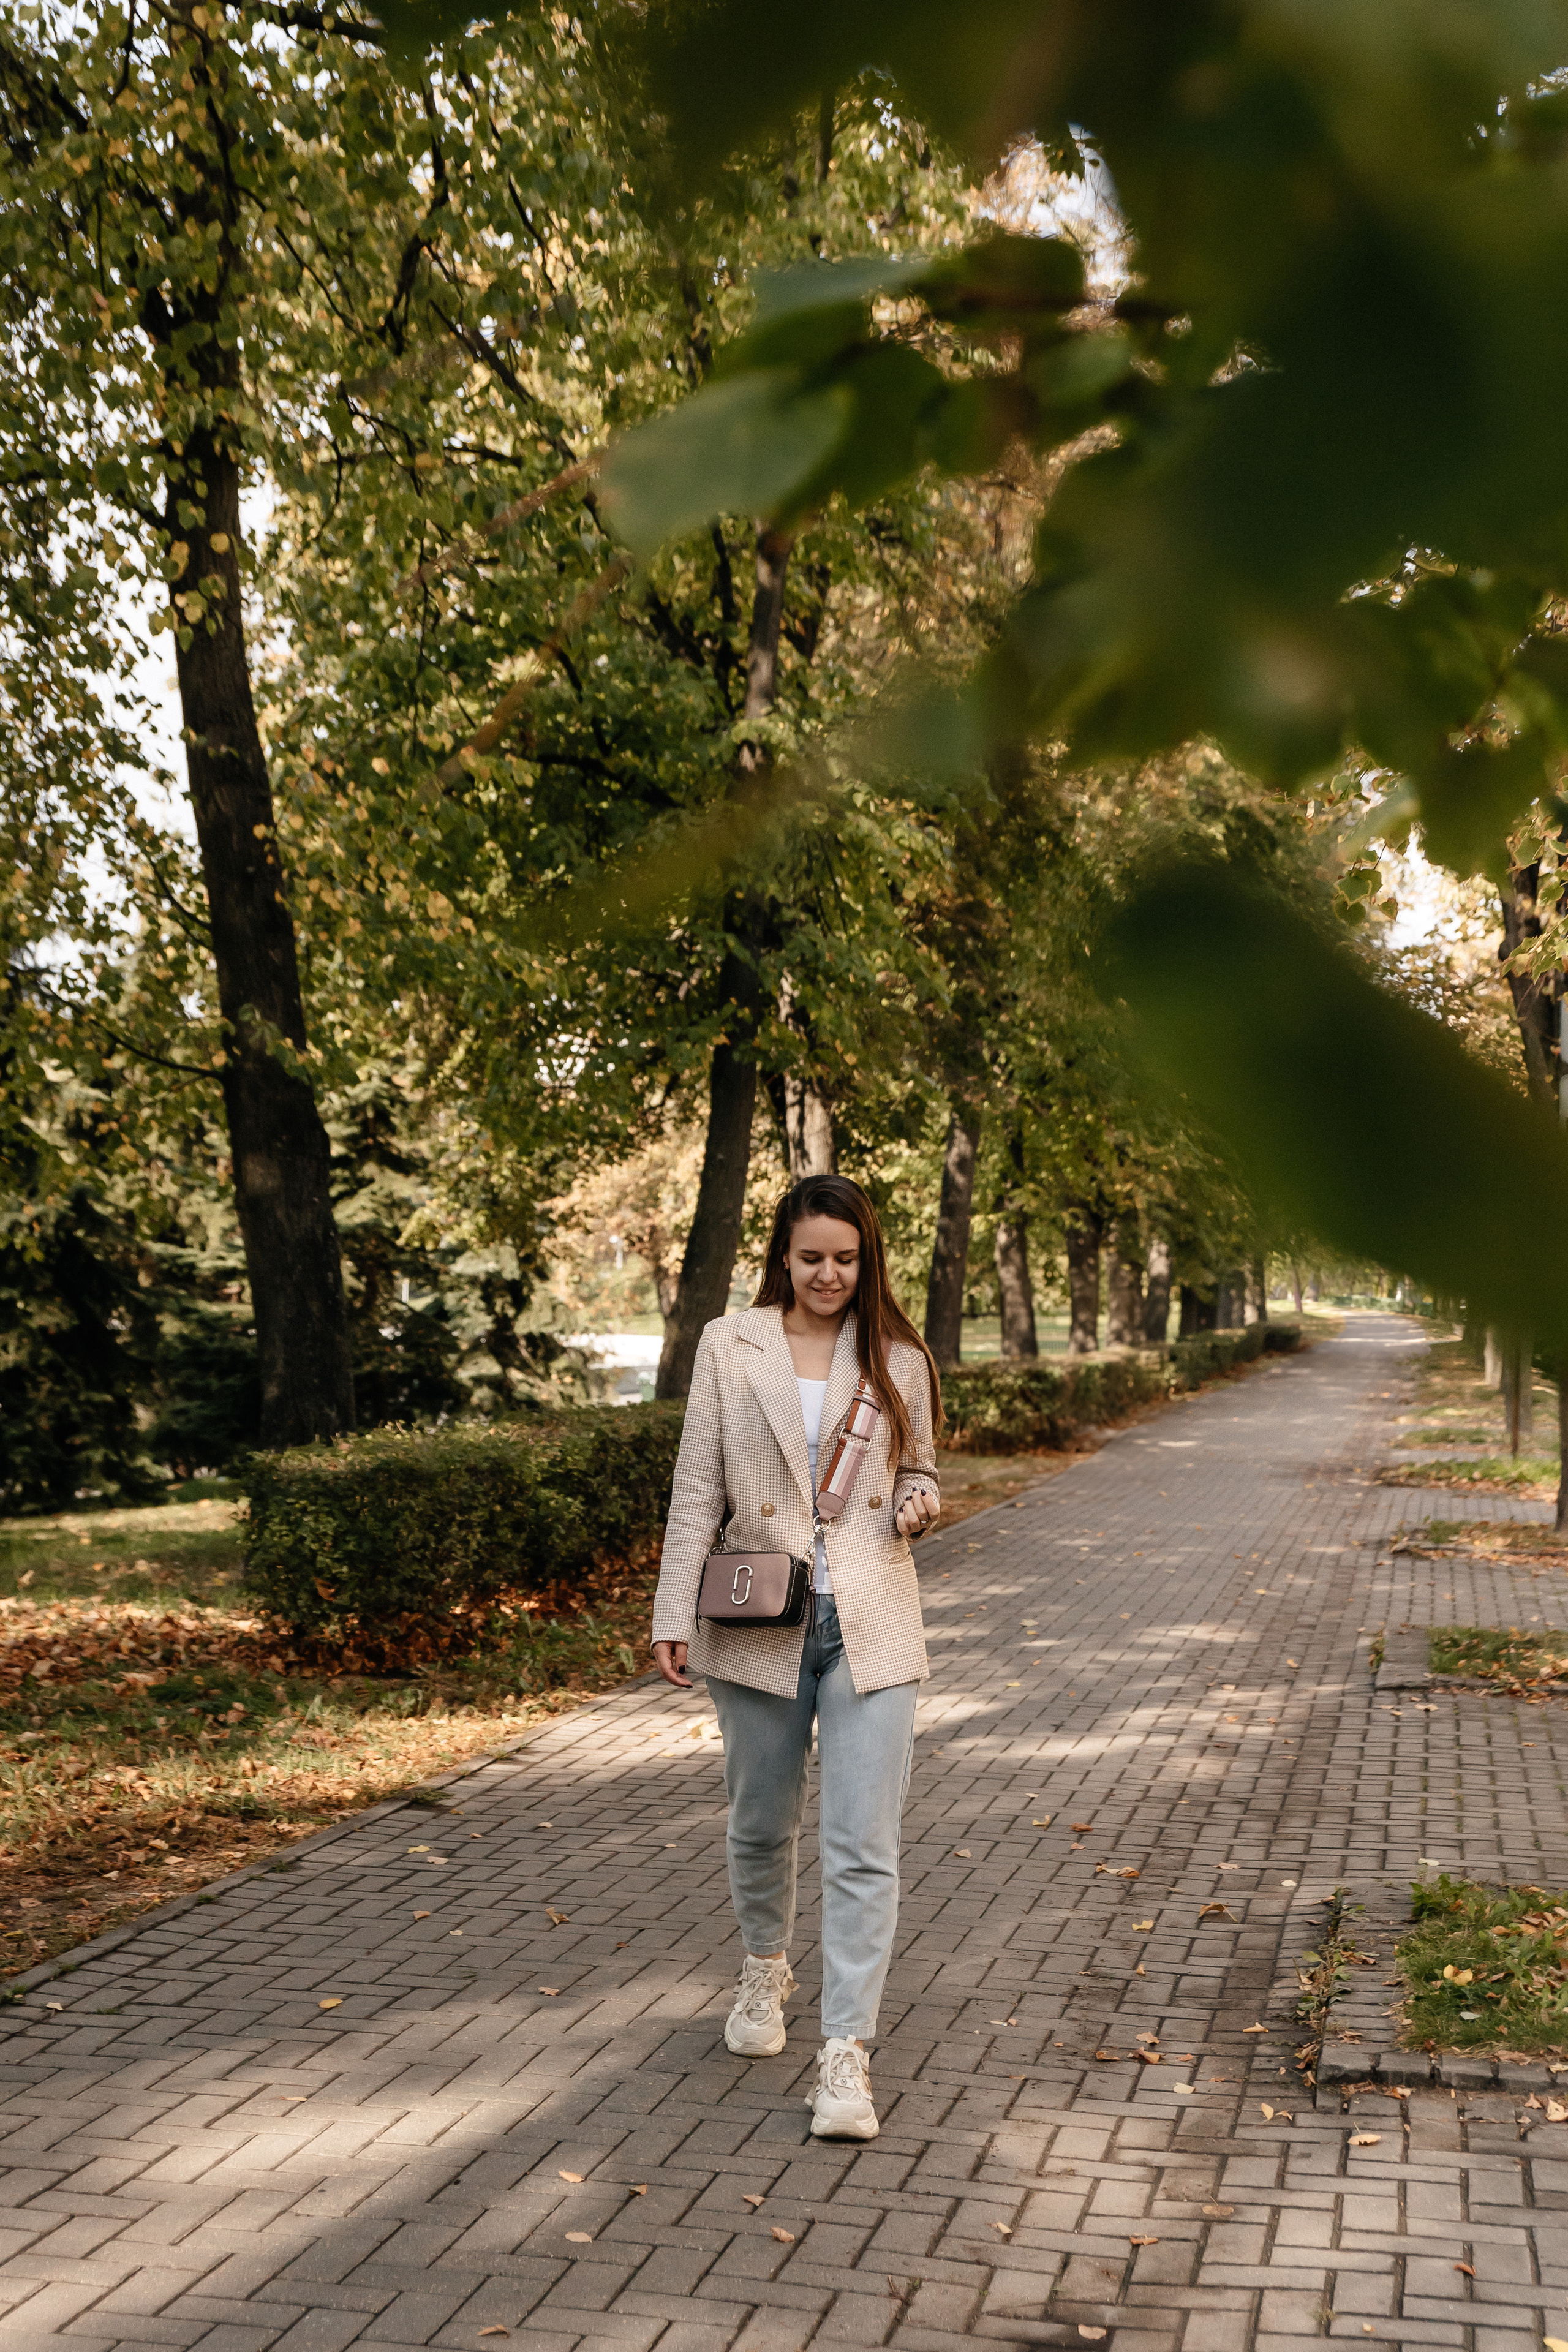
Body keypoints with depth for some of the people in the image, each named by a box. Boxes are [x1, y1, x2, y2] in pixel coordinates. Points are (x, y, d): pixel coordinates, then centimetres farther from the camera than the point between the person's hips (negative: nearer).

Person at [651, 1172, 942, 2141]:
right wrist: (674, 1615, -3)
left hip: (871, 1625, 0)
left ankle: (847, 2053, 0)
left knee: (864, 1846, -6)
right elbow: (698, 1489, 2)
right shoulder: (729, 1346, 1)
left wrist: (918, 1502, -8)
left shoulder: (899, 1358, 5)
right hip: (760, 1622, 0)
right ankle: (765, 1972, 44)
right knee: (762, 1824, 17)